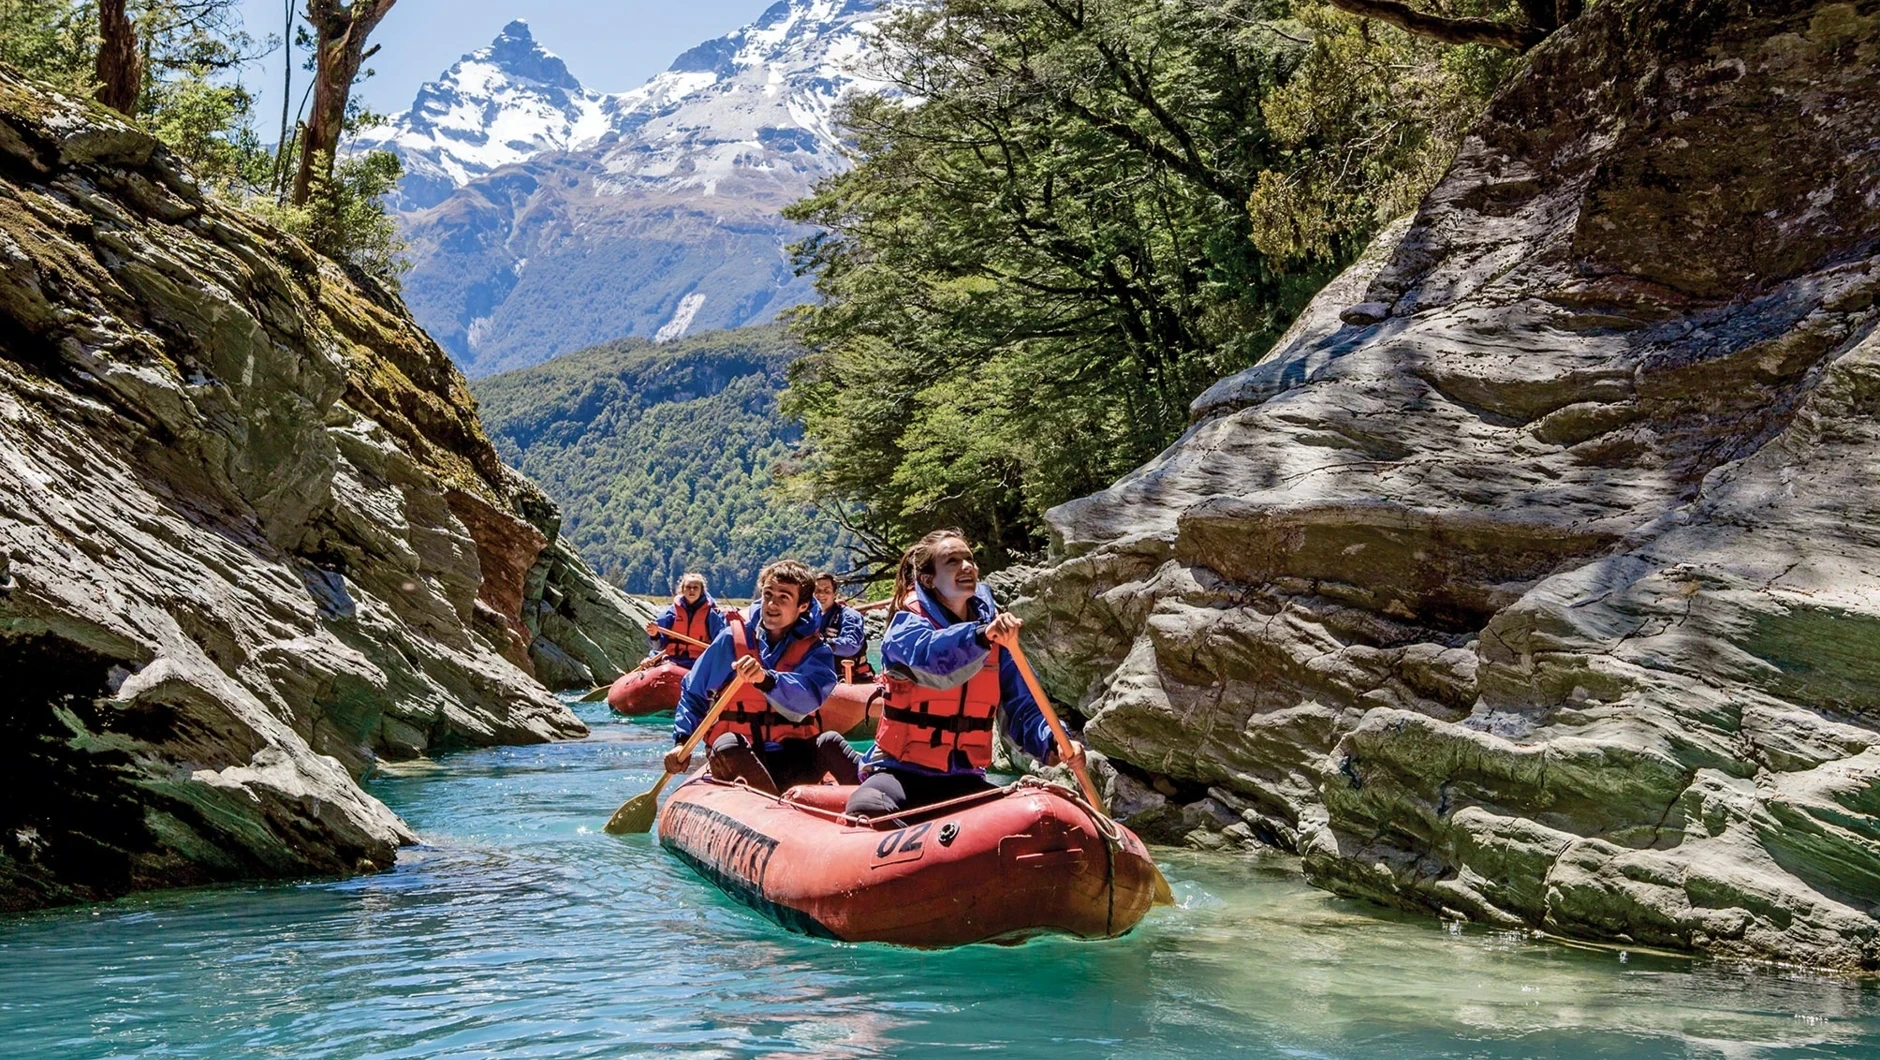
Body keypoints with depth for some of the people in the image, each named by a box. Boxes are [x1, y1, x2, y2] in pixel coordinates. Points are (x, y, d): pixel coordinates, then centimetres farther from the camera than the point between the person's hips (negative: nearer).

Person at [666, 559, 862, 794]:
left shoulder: (815, 651, 2)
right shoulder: (732, 639, 4)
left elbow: (808, 698, -20)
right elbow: (693, 694, 13)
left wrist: (766, 679, -37)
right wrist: (682, 742, -3)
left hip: (792, 766, 0)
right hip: (737, 762, 0)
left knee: (829, 743, -28)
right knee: (727, 744, -33)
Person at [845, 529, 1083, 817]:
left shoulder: (997, 631, 7)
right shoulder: (907, 623, -7)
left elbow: (1022, 708, 1)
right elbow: (930, 655, -32)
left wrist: (1052, 742, -21)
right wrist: (981, 635, -50)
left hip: (963, 780, 4)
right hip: (901, 772, -4)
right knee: (867, 810, -35)